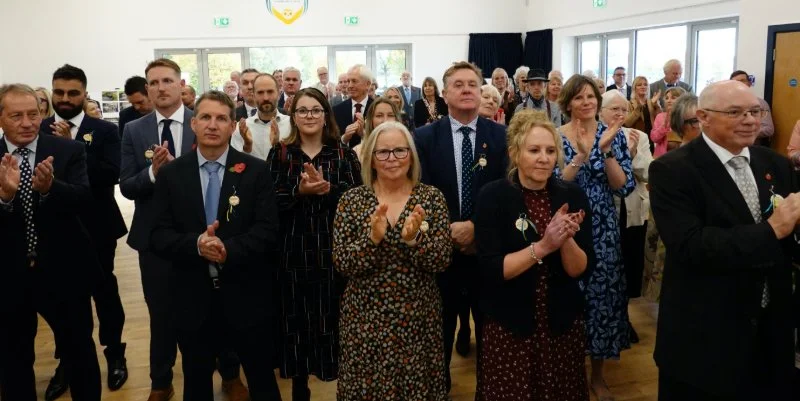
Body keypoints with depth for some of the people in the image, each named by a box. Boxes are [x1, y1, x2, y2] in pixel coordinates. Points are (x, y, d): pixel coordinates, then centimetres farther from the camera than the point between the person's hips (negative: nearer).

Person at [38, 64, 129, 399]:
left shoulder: (105, 130, -3)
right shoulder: (38, 131, 3)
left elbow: (111, 175, -17)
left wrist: (72, 145, -21)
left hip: (95, 228, -2)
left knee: (105, 291, 8)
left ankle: (115, 354, 27)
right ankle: (67, 362, 29)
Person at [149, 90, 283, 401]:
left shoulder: (255, 170, -3)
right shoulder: (171, 174, 1)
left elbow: (267, 229, -9)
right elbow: (158, 236, -4)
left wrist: (228, 249, -25)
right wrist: (196, 244, -23)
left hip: (245, 295, -1)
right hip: (193, 297, 2)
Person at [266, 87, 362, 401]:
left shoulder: (344, 154, 6)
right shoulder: (280, 154, 6)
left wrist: (329, 188, -20)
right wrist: (300, 191, -19)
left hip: (333, 250, 0)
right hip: (293, 251, 1)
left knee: (334, 318, 3)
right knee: (297, 319, 7)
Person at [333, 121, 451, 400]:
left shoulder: (431, 198, -3)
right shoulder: (352, 200, -3)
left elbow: (442, 261, -8)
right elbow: (341, 262, -9)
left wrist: (415, 238, -26)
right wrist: (373, 238, -25)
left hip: (417, 318, 0)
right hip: (366, 318, 0)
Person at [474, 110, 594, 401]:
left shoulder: (573, 196, -4)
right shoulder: (492, 196, -12)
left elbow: (581, 270, -6)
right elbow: (490, 270, -17)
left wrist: (566, 239, -24)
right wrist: (542, 246, -27)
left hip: (563, 325, 3)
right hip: (508, 328, -3)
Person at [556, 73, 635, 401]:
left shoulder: (614, 134, 0)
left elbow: (624, 187, -8)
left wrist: (605, 150, -20)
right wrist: (580, 156, -24)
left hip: (603, 231, 1)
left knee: (602, 297, 8)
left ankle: (597, 374, 28)